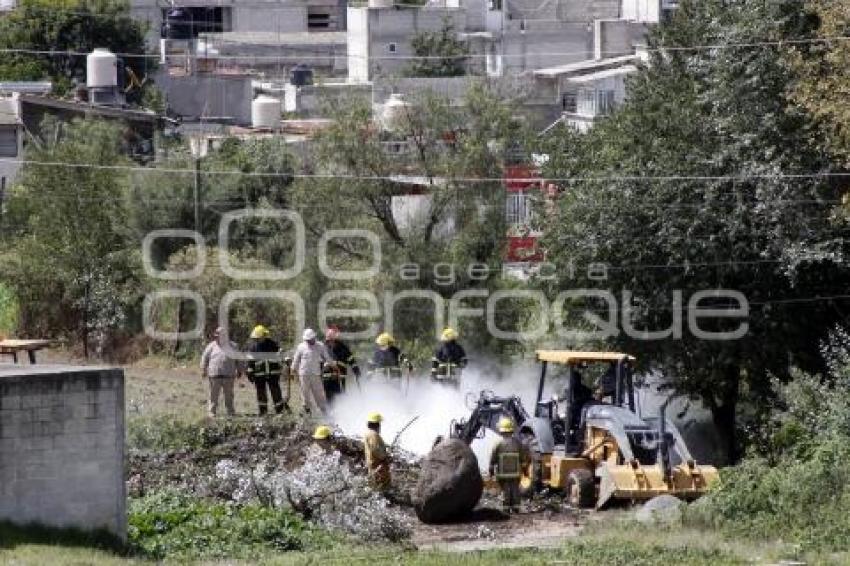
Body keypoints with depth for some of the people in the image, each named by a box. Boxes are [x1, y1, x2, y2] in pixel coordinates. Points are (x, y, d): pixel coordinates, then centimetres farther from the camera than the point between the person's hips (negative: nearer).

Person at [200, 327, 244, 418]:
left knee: (229, 395, 7)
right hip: (215, 375, -2)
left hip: (228, 375, 2)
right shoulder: (211, 346, 6)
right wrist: (203, 371, 7)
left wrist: (239, 370, 16)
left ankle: (230, 412, 14)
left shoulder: (232, 346, 12)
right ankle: (212, 412, 6)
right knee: (214, 395, 0)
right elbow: (205, 358, 9)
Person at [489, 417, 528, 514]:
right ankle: (515, 508, 11)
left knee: (505, 490, 6)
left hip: (502, 473, -2)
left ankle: (506, 509, 5)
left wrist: (491, 470, 5)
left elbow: (493, 459, -6)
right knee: (515, 489, 11)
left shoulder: (498, 443, -9)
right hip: (515, 473, 2)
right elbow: (523, 458, 4)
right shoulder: (517, 443, -2)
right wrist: (522, 468, 16)